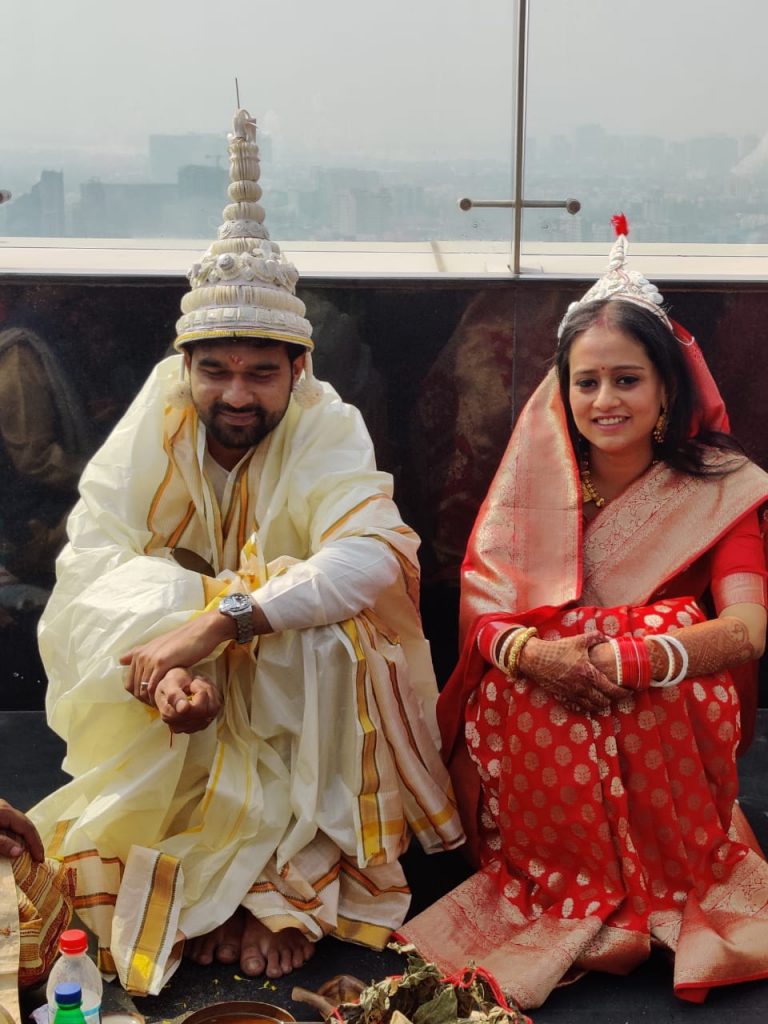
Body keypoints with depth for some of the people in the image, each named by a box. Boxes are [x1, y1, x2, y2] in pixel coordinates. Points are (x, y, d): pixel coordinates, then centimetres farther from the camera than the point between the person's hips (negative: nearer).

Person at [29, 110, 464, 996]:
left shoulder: (326, 430, -17)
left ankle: (294, 881, -17)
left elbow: (372, 555, -35)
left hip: (293, 689, -2)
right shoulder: (152, 421, -12)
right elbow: (91, 557, -19)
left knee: (325, 642, -33)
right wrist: (166, 650, -39)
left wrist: (225, 617, -45)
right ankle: (156, 876, -7)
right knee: (127, 663, -28)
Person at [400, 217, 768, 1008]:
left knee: (665, 651, -32)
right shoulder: (531, 481, 0)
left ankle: (659, 892, -15)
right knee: (527, 659, -31)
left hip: (666, 726, -1)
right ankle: (565, 898, -17)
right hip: (536, 716, 1)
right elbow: (478, 612, -8)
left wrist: (630, 659, -36)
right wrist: (531, 653, -31)